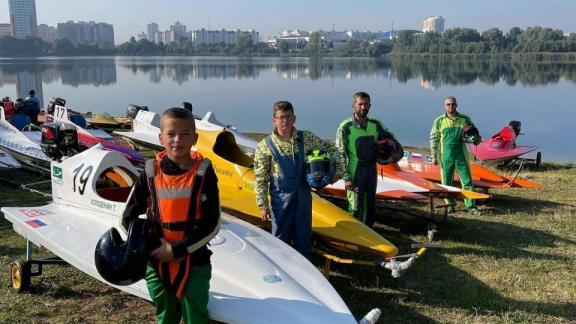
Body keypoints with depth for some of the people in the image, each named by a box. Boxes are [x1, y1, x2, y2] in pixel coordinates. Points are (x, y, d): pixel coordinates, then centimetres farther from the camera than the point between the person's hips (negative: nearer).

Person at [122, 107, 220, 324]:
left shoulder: (203, 173, -9)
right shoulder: (151, 173, -4)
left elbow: (212, 224, -11)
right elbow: (128, 218, 3)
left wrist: (177, 250, -15)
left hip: (195, 265, -2)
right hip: (157, 265, 2)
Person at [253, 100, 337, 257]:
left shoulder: (306, 138, -1)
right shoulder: (265, 146, -9)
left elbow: (330, 150, 13)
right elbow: (260, 179, -6)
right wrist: (263, 205, -8)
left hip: (303, 196, 3)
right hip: (280, 198, -3)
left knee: (303, 236, 12)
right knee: (281, 238, 7)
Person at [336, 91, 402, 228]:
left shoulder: (375, 124, 3)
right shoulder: (345, 127, -10)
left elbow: (390, 137, 19)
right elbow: (341, 154, -11)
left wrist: (399, 150, 0)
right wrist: (346, 177, -15)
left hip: (372, 171, 5)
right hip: (355, 174, -5)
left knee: (371, 205, 15)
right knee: (356, 208, -4)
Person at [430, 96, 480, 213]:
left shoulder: (465, 119, 3)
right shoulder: (439, 121, 1)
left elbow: (476, 134, 15)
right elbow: (433, 139, 4)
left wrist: (475, 138, -9)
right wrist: (434, 156, 0)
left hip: (461, 156, 0)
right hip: (445, 157, 0)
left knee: (467, 181, 0)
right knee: (447, 182, 6)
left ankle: (470, 206, 7)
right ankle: (450, 205, 19)